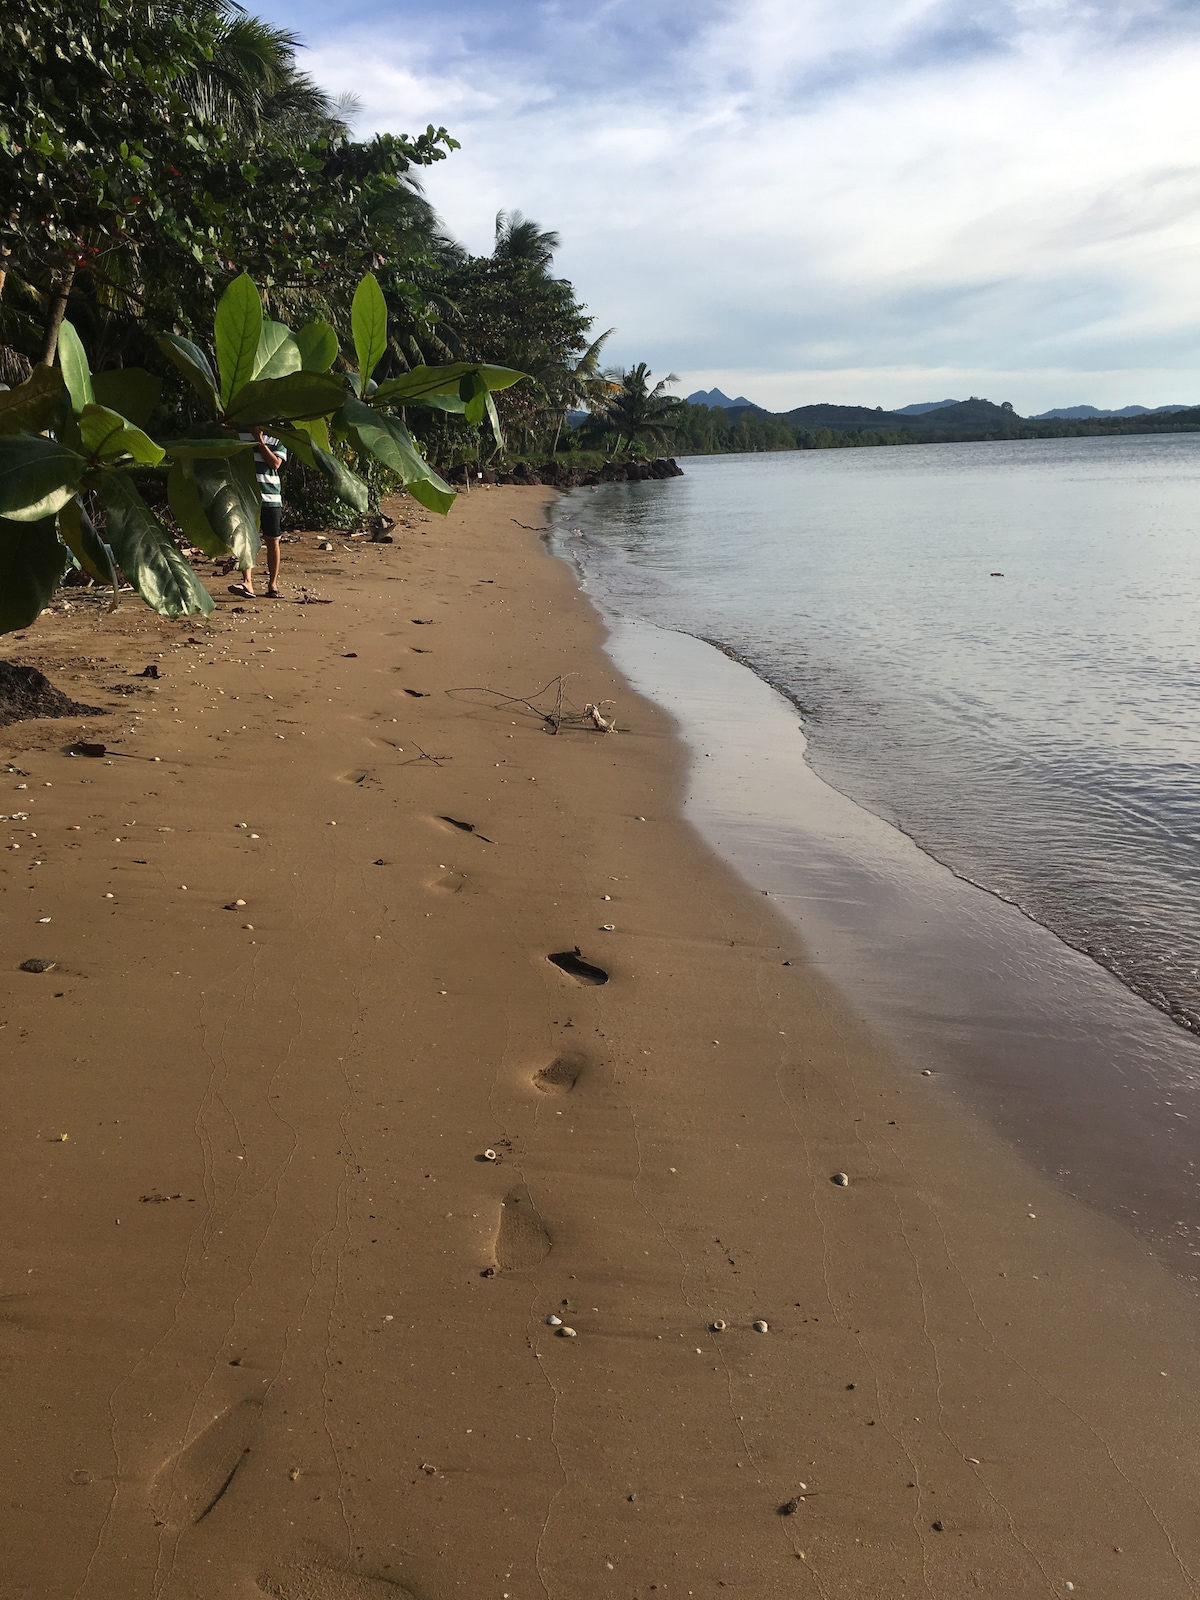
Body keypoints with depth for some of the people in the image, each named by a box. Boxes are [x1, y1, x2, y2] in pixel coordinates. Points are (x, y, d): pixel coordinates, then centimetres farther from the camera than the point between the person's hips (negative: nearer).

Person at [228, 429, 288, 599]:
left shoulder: (277, 441, 6)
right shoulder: (240, 437, 9)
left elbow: (275, 463, -9)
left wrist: (260, 441, -9)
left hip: (271, 498, 0)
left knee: (272, 542, 5)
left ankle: (273, 584, 18)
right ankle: (248, 582, -23)